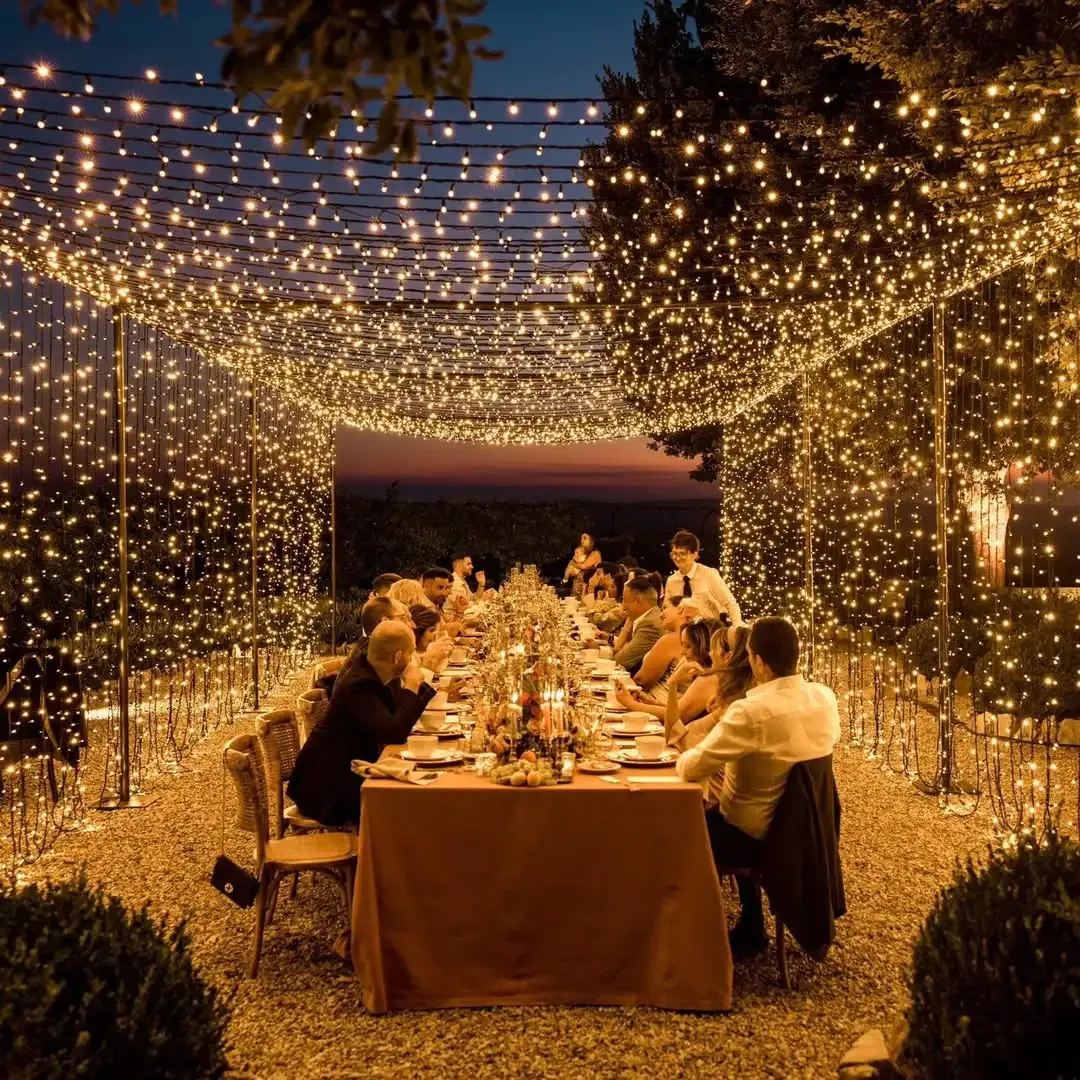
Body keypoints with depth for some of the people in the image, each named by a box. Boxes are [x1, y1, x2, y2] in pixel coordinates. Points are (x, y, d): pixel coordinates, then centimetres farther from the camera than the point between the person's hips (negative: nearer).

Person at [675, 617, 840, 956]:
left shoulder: (751, 712, -30)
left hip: (758, 836, -6)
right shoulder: (825, 697, -9)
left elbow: (691, 768, -24)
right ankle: (749, 929, 36)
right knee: (715, 812, 32)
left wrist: (680, 758, 0)